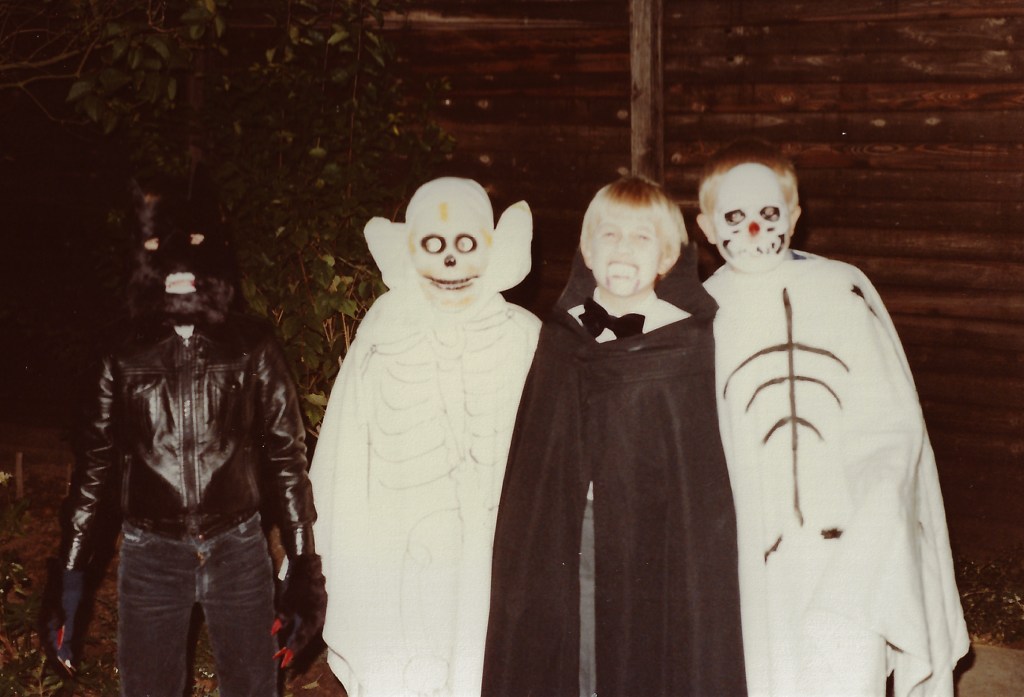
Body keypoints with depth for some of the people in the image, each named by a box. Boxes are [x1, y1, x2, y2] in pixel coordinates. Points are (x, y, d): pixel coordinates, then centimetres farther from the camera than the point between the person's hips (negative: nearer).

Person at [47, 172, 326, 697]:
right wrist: (70, 579, 4)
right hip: (150, 554, 1)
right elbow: (94, 467, 6)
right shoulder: (125, 356, 1)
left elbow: (286, 457, 2)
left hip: (239, 551, 0)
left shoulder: (252, 347, -1)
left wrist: (304, 569, -1)